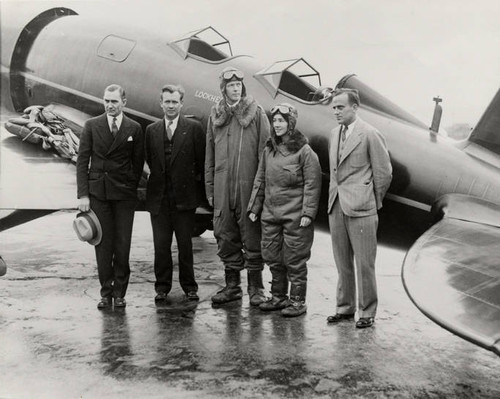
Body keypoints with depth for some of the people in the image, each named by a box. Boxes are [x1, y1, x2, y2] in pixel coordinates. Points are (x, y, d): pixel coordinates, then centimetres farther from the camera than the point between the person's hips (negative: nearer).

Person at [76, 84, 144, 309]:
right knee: (103, 244, 3)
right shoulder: (91, 126, 5)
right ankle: (106, 292, 14)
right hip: (97, 192, 0)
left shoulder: (134, 129, 5)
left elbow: (138, 164, 8)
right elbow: (82, 161, 3)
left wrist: (131, 189, 1)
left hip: (124, 194, 0)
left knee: (123, 244, 1)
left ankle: (119, 293, 13)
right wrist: (83, 194, -4)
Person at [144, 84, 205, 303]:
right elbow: (150, 160, 15)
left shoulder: (194, 127, -1)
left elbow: (202, 160, 2)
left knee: (185, 244, 6)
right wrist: (159, 176, 10)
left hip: (184, 195, -2)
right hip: (158, 196, 2)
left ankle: (189, 285, 19)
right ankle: (162, 286, 18)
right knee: (161, 244, 6)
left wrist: (195, 178, 5)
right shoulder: (151, 130, 9)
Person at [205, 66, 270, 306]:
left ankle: (256, 288, 14)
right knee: (225, 237, 9)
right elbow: (210, 154, 14)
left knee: (252, 236, 2)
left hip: (249, 185, -4)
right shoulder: (215, 115, 11)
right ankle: (232, 286, 22)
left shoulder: (256, 113, 1)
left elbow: (264, 150, -2)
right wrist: (210, 187, 10)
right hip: (222, 188, 4)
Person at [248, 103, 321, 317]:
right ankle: (278, 297, 26)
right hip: (270, 213, 6)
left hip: (294, 215, -6)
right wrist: (254, 207, 13)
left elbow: (312, 185, -9)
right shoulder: (269, 150, 11)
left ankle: (298, 301, 13)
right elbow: (260, 180, 16)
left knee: (295, 259, 1)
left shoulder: (304, 151, -7)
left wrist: (308, 213, -14)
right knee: (272, 257, 12)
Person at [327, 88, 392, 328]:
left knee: (364, 263, 1)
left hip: (360, 209, -6)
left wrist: (372, 201, 2)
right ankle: (345, 308, 25)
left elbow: (383, 173, -5)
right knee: (342, 262, 13)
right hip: (336, 207, 7)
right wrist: (335, 197, 14)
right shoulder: (335, 133, 13)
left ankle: (367, 313, 14)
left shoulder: (370, 135, -9)